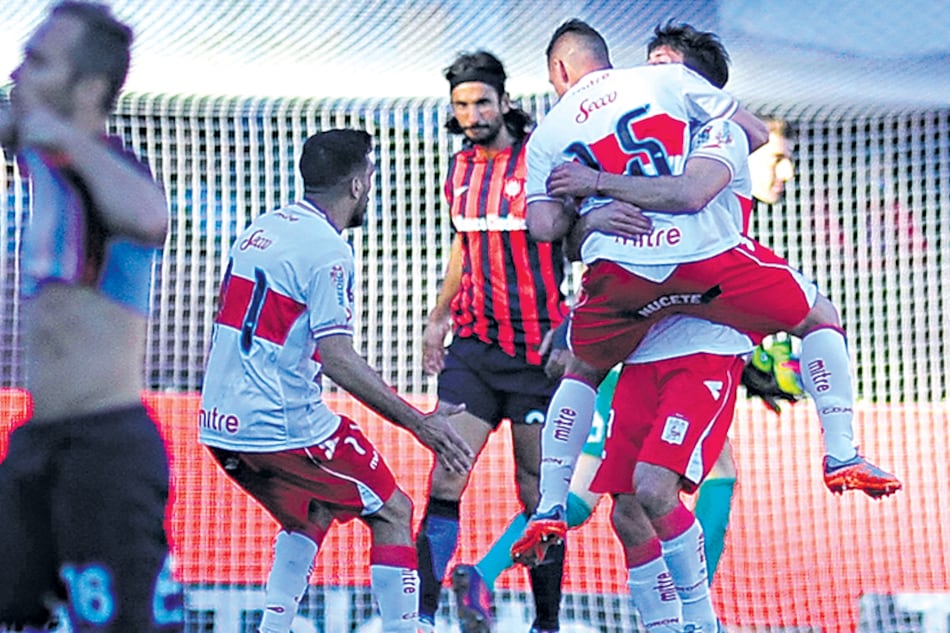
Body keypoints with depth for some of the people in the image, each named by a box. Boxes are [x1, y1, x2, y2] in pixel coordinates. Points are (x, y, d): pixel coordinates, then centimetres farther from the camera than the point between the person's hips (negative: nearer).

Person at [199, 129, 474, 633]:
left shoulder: (261, 229, 12)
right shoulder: (328, 251, -13)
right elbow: (337, 358, -19)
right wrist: (418, 422, -16)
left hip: (219, 423, 8)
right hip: (284, 426, -8)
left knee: (311, 516, 27)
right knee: (392, 513, 6)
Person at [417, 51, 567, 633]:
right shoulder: (462, 170, 10)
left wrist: (571, 328, -15)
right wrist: (439, 318, 19)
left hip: (537, 348, -5)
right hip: (475, 344, 5)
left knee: (538, 493, 0)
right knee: (445, 481, -6)